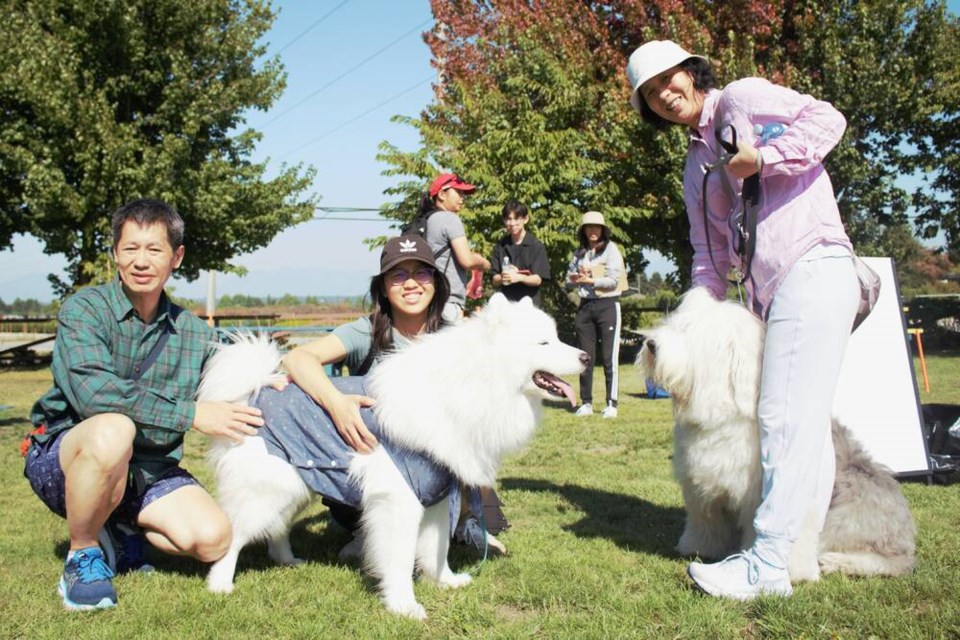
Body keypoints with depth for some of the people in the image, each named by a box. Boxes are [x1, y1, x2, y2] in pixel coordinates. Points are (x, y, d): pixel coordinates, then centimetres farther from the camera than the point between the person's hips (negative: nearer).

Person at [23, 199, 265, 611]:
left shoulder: (192, 333, 3)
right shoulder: (84, 309, -11)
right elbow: (93, 392, -27)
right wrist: (192, 414, -28)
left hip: (146, 469, 4)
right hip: (61, 458, -4)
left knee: (212, 540, -19)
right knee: (114, 428, -37)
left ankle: (118, 528, 12)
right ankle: (82, 555, -11)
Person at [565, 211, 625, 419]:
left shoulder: (611, 250, 0)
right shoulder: (579, 253, 13)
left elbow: (613, 280, -9)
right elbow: (569, 281, 11)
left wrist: (589, 280, -15)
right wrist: (578, 279, -10)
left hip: (607, 305, -4)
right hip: (585, 306, 4)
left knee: (609, 357, -5)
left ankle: (611, 403, -2)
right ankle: (586, 402, 10)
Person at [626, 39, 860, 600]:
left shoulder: (741, 98, 3)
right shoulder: (695, 165, 23)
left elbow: (827, 118, -8)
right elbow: (711, 252, 22)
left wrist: (762, 159, -14)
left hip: (813, 267, -9)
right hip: (771, 293, 9)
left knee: (787, 417, -11)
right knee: (807, 421, 10)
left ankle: (767, 566, -11)